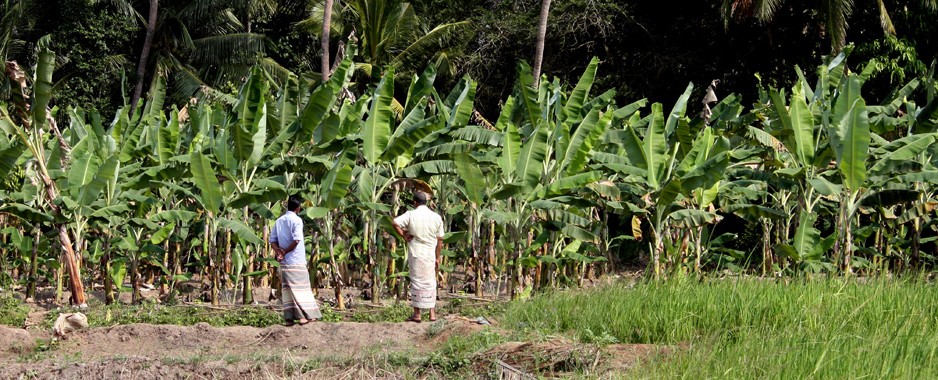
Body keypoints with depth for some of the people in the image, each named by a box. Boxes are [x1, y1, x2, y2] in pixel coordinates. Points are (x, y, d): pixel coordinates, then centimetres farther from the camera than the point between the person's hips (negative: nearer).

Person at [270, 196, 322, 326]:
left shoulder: (279, 221, 12)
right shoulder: (296, 220, -8)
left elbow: (273, 240, 8)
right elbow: (296, 240, -18)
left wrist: (278, 251, -6)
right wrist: (285, 251, -8)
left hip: (284, 262, 6)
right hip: (296, 261, -6)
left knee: (287, 288, 6)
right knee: (300, 287, -2)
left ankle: (289, 318, 2)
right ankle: (303, 316, -7)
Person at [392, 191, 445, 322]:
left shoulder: (411, 215, -6)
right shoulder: (436, 217, 2)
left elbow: (395, 223, -17)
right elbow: (439, 240, 5)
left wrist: (403, 235, -5)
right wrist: (437, 258, 12)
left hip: (416, 254, -2)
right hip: (430, 256, 2)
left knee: (417, 282, 4)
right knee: (430, 284, 10)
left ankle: (417, 314, 6)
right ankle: (432, 314, 9)